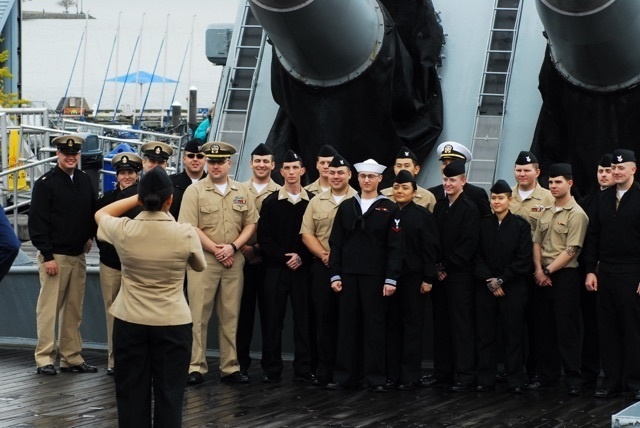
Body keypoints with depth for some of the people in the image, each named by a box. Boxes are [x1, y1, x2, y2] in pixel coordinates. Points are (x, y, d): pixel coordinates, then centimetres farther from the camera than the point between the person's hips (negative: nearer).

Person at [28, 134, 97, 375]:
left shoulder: (85, 181, 11)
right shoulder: (45, 183, -6)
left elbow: (93, 212, 22)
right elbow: (37, 222, -9)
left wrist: (90, 236, 6)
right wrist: (47, 256, -14)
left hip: (78, 256, 6)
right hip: (54, 256, -6)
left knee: (74, 310, 9)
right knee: (49, 309, -3)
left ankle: (71, 358, 15)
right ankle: (44, 359, 2)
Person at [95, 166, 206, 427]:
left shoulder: (123, 230, -9)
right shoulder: (185, 234, -12)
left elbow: (100, 214, 15)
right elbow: (200, 266, 9)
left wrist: (137, 199, 11)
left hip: (130, 322, 1)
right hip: (173, 323, -1)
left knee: (132, 393, 8)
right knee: (169, 394, 3)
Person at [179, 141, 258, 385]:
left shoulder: (242, 192, 10)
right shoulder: (195, 191, -1)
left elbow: (251, 223, 9)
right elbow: (190, 227, -7)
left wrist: (233, 247, -6)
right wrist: (216, 249, -10)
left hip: (234, 261, 3)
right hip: (203, 260, -3)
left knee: (230, 316, 7)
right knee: (199, 315, -3)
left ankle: (230, 367, 13)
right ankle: (196, 368, 1)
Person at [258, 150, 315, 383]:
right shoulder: (270, 202, 4)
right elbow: (263, 237, 0)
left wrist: (301, 257, -9)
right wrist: (283, 257, -10)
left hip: (303, 268, 0)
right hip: (275, 268, 0)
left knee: (303, 319, 1)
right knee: (273, 320, 1)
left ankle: (303, 370, 6)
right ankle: (272, 370, 7)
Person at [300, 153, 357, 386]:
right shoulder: (316, 202, 11)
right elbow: (307, 234, 7)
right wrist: (324, 254, -7)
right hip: (322, 267, 3)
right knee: (323, 318, 4)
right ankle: (324, 370, 10)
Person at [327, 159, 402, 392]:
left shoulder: (389, 209, 1)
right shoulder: (346, 207, 10)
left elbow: (395, 247, -2)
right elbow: (336, 243, 8)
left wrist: (391, 278, -9)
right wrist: (335, 274, 1)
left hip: (375, 276, -3)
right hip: (348, 274, 3)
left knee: (374, 326, 1)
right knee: (347, 325, 5)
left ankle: (375, 378, 7)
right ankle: (344, 376, 10)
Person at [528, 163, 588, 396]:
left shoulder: (577, 214, -9)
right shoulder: (546, 213, 13)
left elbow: (571, 250, -14)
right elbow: (537, 243, 12)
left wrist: (549, 270, -13)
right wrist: (538, 270, -4)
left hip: (565, 275, -7)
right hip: (542, 276, 7)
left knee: (567, 328, -3)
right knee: (544, 326, 11)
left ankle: (573, 378, 3)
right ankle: (547, 373, 19)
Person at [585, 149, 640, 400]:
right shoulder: (603, 198, 10)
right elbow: (593, 236, 12)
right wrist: (591, 270, 6)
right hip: (605, 273, 5)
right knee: (608, 330, 8)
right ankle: (612, 381, 15)